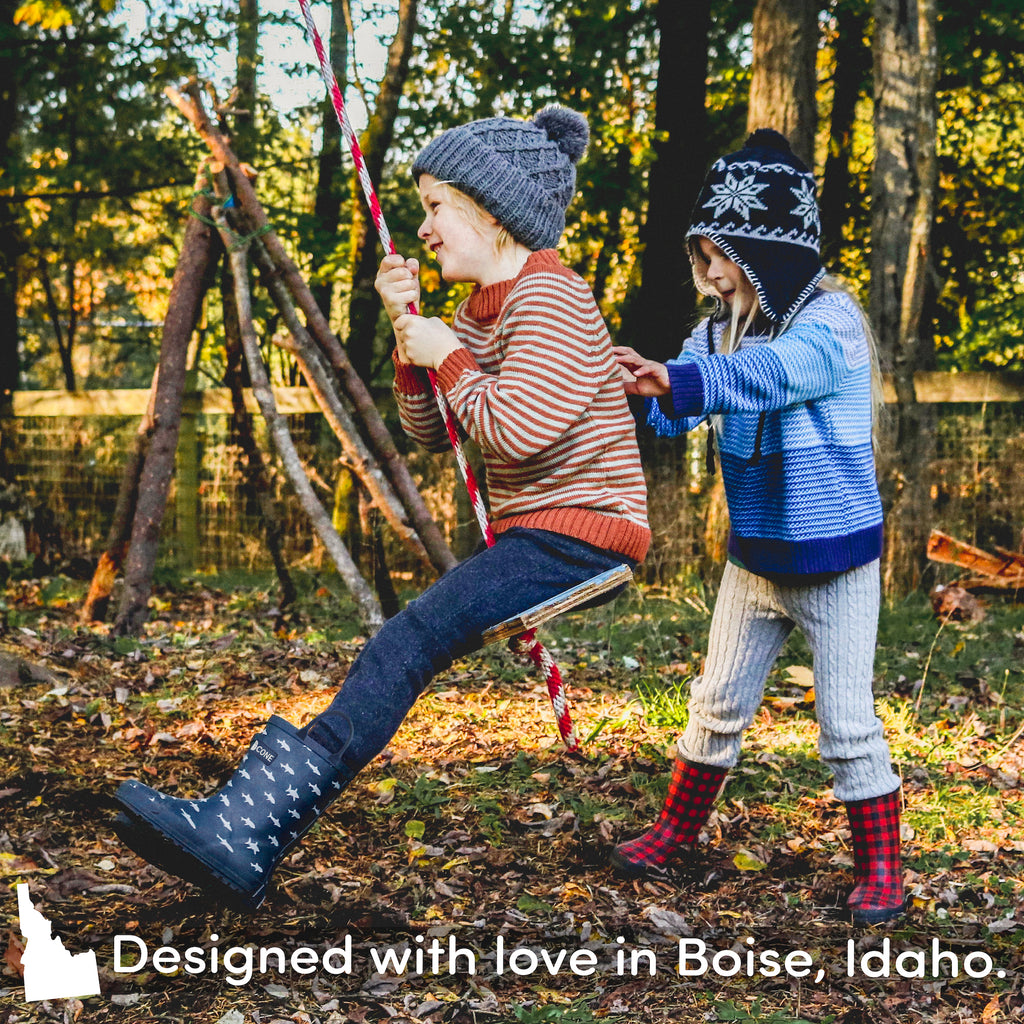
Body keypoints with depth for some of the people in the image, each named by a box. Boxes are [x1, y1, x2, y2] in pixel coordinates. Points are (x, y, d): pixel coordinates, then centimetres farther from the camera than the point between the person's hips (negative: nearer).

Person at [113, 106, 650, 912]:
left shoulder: (549, 298, -14)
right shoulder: (483, 309, 16)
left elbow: (518, 431, -25)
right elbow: (430, 434, 16)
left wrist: (449, 357, -11)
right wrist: (410, 332, 4)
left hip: (582, 535, -11)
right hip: (536, 534, 11)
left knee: (405, 647, -23)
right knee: (402, 653, 1)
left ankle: (246, 835, -31)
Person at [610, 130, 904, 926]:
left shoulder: (831, 323, -19)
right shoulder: (724, 327, 2)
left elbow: (774, 371, -39)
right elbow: (670, 406, -7)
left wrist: (679, 381, -51)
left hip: (835, 559, -6)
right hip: (755, 554, 6)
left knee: (848, 723, -1)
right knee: (718, 704, 16)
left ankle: (882, 868, 13)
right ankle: (678, 832, 31)